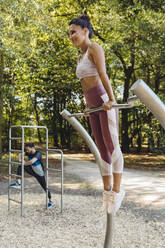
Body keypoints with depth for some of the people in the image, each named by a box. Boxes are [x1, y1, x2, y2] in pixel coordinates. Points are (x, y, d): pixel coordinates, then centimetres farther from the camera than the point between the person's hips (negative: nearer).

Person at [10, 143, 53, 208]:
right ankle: (18, 183, -20)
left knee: (45, 187, 3)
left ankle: (50, 201, 26)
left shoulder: (38, 153, -28)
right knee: (20, 166, -15)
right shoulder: (29, 153, -7)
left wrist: (24, 163, -25)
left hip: (40, 174, -6)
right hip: (33, 171, 6)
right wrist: (20, 160, -14)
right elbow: (20, 154, 6)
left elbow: (31, 162, -42)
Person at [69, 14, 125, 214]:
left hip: (105, 101, -8)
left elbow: (103, 74, -18)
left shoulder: (94, 48, -4)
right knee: (102, 149, 9)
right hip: (93, 106, 8)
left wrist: (111, 99, -28)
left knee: (112, 146, -5)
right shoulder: (81, 56, 21)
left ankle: (116, 191, 4)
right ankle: (107, 191, 16)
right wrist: (87, 105, 26)